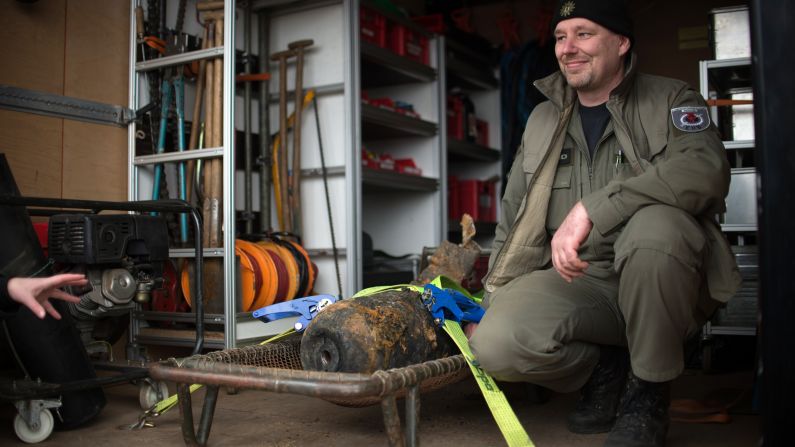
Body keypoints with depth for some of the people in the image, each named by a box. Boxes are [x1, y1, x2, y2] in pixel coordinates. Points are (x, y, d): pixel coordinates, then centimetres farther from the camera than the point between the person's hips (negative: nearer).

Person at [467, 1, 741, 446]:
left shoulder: (670, 99, 1)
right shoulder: (542, 119, 15)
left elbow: (705, 168, -22)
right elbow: (514, 215, 18)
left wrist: (590, 208, -31)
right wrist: (492, 303, 10)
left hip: (661, 287, -2)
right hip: (576, 282, 3)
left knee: (655, 223, -36)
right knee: (497, 341, -26)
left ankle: (648, 392, -11)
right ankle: (606, 368, 7)